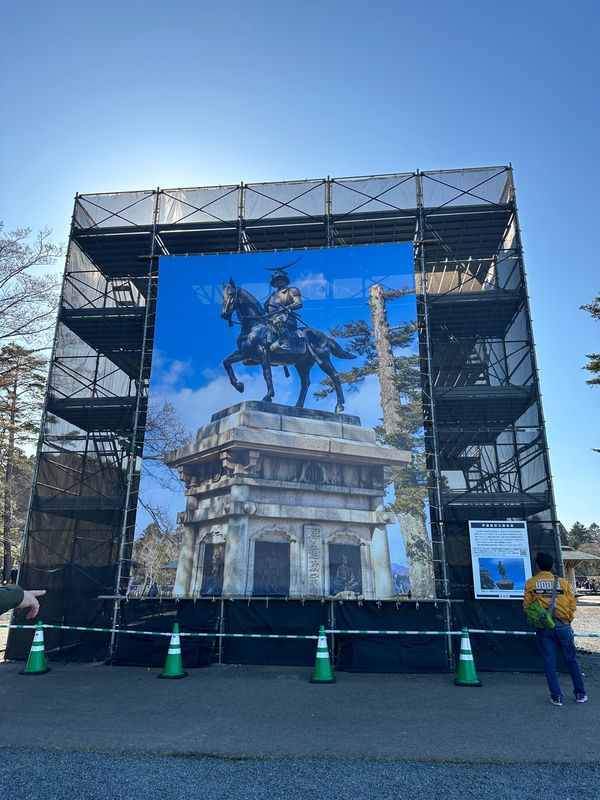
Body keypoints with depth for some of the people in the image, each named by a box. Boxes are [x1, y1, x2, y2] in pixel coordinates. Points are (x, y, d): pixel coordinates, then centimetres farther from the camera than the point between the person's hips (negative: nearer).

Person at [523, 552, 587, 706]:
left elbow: (526, 605, -1)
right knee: (572, 660, 17)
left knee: (549, 662, 8)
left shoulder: (530, 583, -2)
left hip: (543, 628, -1)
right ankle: (580, 694, 24)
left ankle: (556, 696, 9)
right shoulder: (563, 582, 0)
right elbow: (572, 605, 1)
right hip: (563, 626, 1)